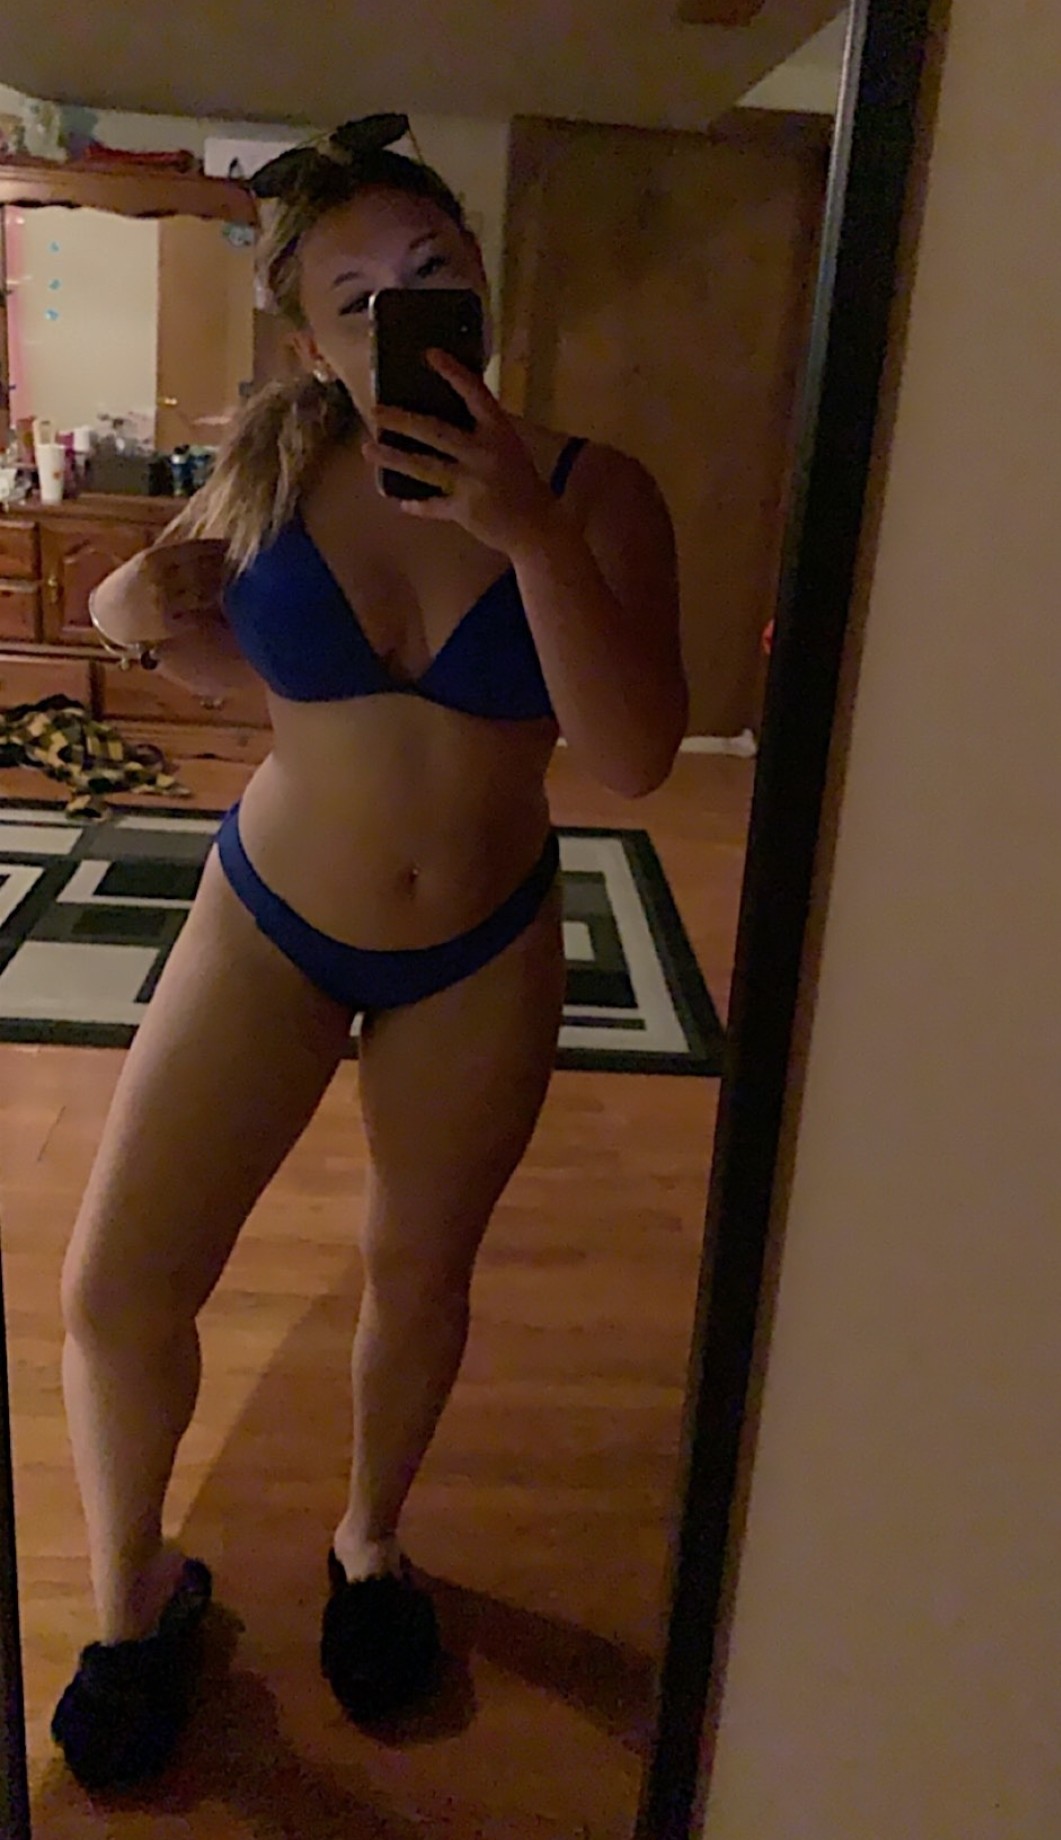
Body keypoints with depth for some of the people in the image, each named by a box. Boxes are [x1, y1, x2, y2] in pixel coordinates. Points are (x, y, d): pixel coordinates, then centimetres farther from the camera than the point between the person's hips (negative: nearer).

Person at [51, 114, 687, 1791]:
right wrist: (150, 624, -13)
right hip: (269, 919, 1)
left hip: (484, 955, 0)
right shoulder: (271, 465, -9)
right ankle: (139, 1586, 29)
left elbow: (634, 758, -24)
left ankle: (370, 1541, 46)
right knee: (114, 1291, -1)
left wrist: (531, 535, -34)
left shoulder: (596, 491, -13)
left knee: (419, 1274, 16)